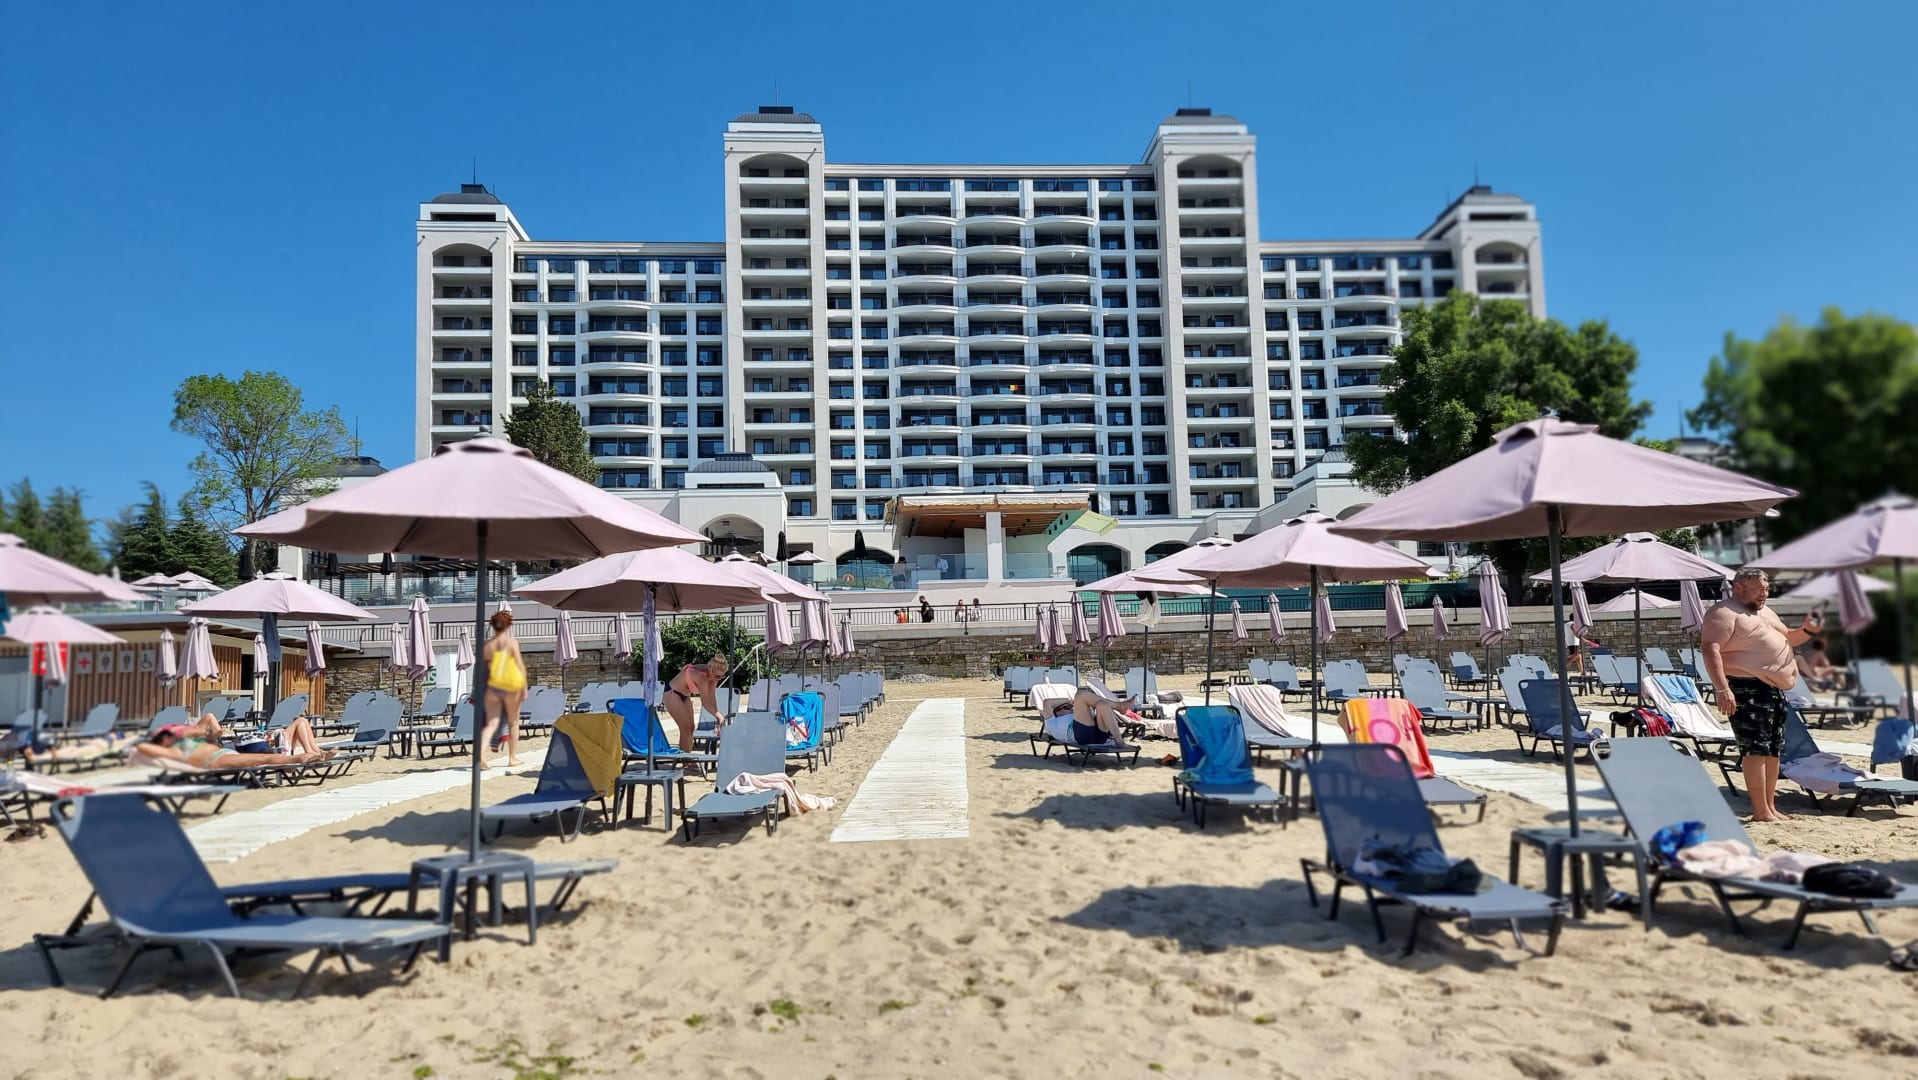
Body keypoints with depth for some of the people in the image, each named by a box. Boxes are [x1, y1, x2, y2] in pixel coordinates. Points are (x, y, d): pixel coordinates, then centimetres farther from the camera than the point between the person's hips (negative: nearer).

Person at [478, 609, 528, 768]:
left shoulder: (486, 645, 5)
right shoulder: (512, 642, -6)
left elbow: (481, 669, 8)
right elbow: (520, 665, -9)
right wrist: (524, 688, -4)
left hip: (492, 687, 2)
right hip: (511, 687, -2)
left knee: (491, 723, 1)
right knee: (513, 722, 13)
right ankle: (513, 757, 20)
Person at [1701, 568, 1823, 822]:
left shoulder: (1766, 612, 20)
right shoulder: (1724, 613, -12)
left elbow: (1787, 639, 33)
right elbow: (1711, 650, -22)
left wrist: (1807, 630, 10)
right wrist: (1722, 689, -30)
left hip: (1776, 690, 10)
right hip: (1748, 690, -10)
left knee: (1773, 749, 13)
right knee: (1757, 748, -10)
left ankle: (1771, 806, 22)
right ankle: (1761, 812, -8)